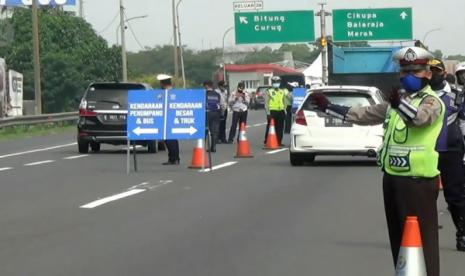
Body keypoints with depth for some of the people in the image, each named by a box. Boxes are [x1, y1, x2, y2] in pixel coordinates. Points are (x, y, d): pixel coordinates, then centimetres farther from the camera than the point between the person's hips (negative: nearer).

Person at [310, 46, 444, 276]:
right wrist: (328, 107, 21)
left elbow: (421, 117, -33)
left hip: (418, 181, -9)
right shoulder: (398, 100, 17)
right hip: (392, 178, 9)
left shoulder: (432, 101, -9)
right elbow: (366, 114, 24)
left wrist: (400, 104, -53)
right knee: (398, 237, 15)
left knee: (421, 238, -9)